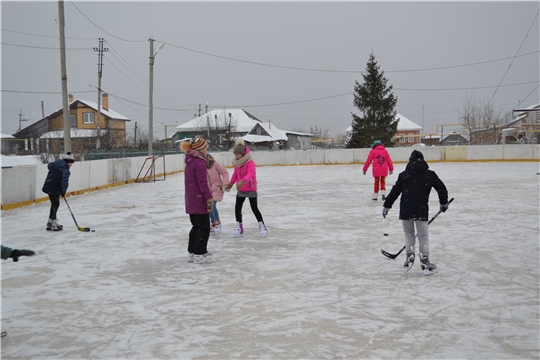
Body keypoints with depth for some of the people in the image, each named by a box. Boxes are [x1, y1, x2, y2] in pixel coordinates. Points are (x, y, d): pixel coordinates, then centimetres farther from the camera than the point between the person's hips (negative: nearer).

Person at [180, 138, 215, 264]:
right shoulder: (199, 163, -16)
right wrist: (209, 198, -18)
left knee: (196, 226, 18)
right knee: (204, 227, -1)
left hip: (191, 201, 9)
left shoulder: (189, 162, 13)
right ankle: (200, 254, 3)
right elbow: (203, 183, -21)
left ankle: (192, 252, 23)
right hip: (199, 201, -9)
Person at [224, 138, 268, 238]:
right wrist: (231, 184, 27)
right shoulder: (237, 163, 2)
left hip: (251, 189, -6)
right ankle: (239, 226, 18)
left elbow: (250, 174, -37)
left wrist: (243, 181, -53)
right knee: (237, 208, 4)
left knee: (254, 208, 0)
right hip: (240, 190, 6)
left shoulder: (250, 163, -21)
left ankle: (262, 225, 16)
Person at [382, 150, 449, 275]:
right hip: (421, 210, -1)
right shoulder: (430, 174, 3)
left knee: (409, 233, 20)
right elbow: (441, 188, 5)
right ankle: (424, 261, 3)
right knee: (423, 235, 7)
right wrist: (444, 202, 21)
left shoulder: (403, 175, 5)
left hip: (405, 210, 1)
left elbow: (395, 191, 6)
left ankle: (409, 255, 6)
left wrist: (387, 205, 15)